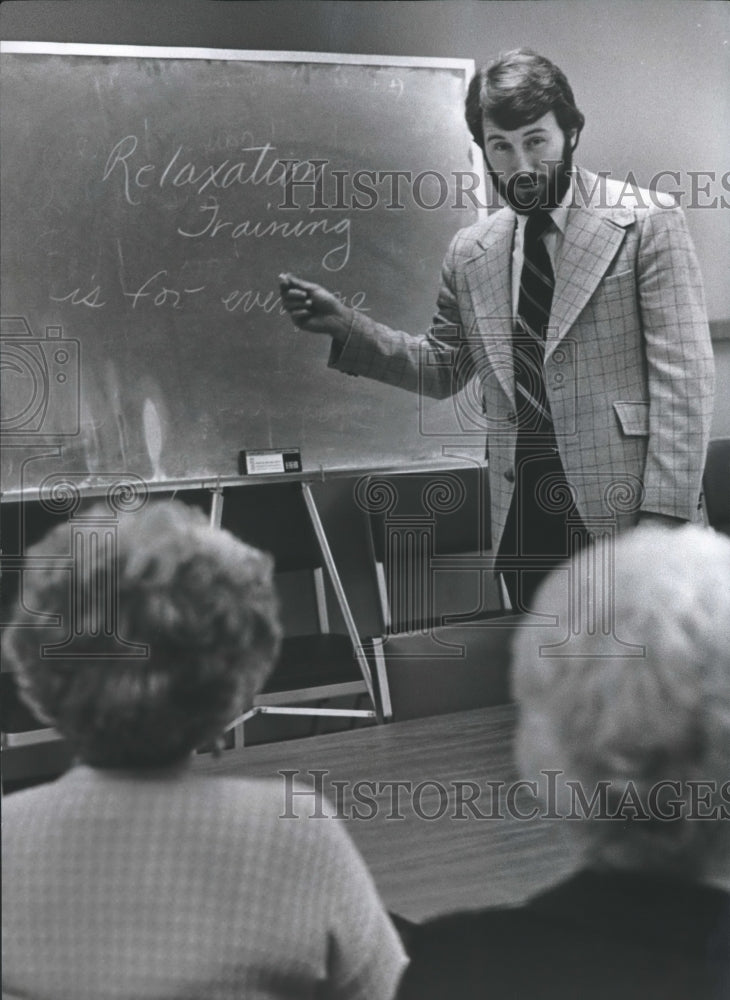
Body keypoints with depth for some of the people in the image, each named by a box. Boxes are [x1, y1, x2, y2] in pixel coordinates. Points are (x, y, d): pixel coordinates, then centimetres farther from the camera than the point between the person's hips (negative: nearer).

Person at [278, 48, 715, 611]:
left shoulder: (647, 221, -3)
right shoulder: (471, 254, 12)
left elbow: (683, 374, -7)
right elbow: (443, 369, 22)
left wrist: (666, 515, -15)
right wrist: (348, 328, 7)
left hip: (621, 504, -4)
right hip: (523, 518, 5)